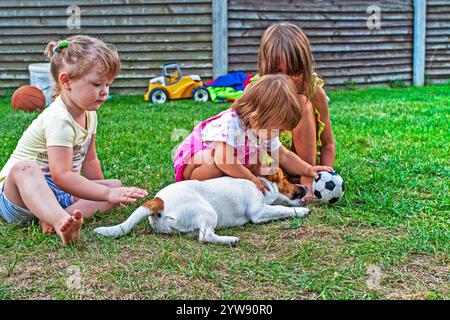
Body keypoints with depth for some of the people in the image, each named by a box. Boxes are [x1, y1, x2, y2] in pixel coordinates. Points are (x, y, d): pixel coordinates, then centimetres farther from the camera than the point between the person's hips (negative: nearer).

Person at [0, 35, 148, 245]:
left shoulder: (89, 115, 5)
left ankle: (54, 218, -28)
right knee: (25, 168, -38)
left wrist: (109, 190, 14)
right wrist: (106, 194, -35)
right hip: (18, 189, -8)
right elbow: (61, 176, -32)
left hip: (59, 193, 8)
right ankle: (62, 221, -62)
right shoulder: (58, 119, -24)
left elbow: (89, 161, 17)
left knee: (116, 185, -4)